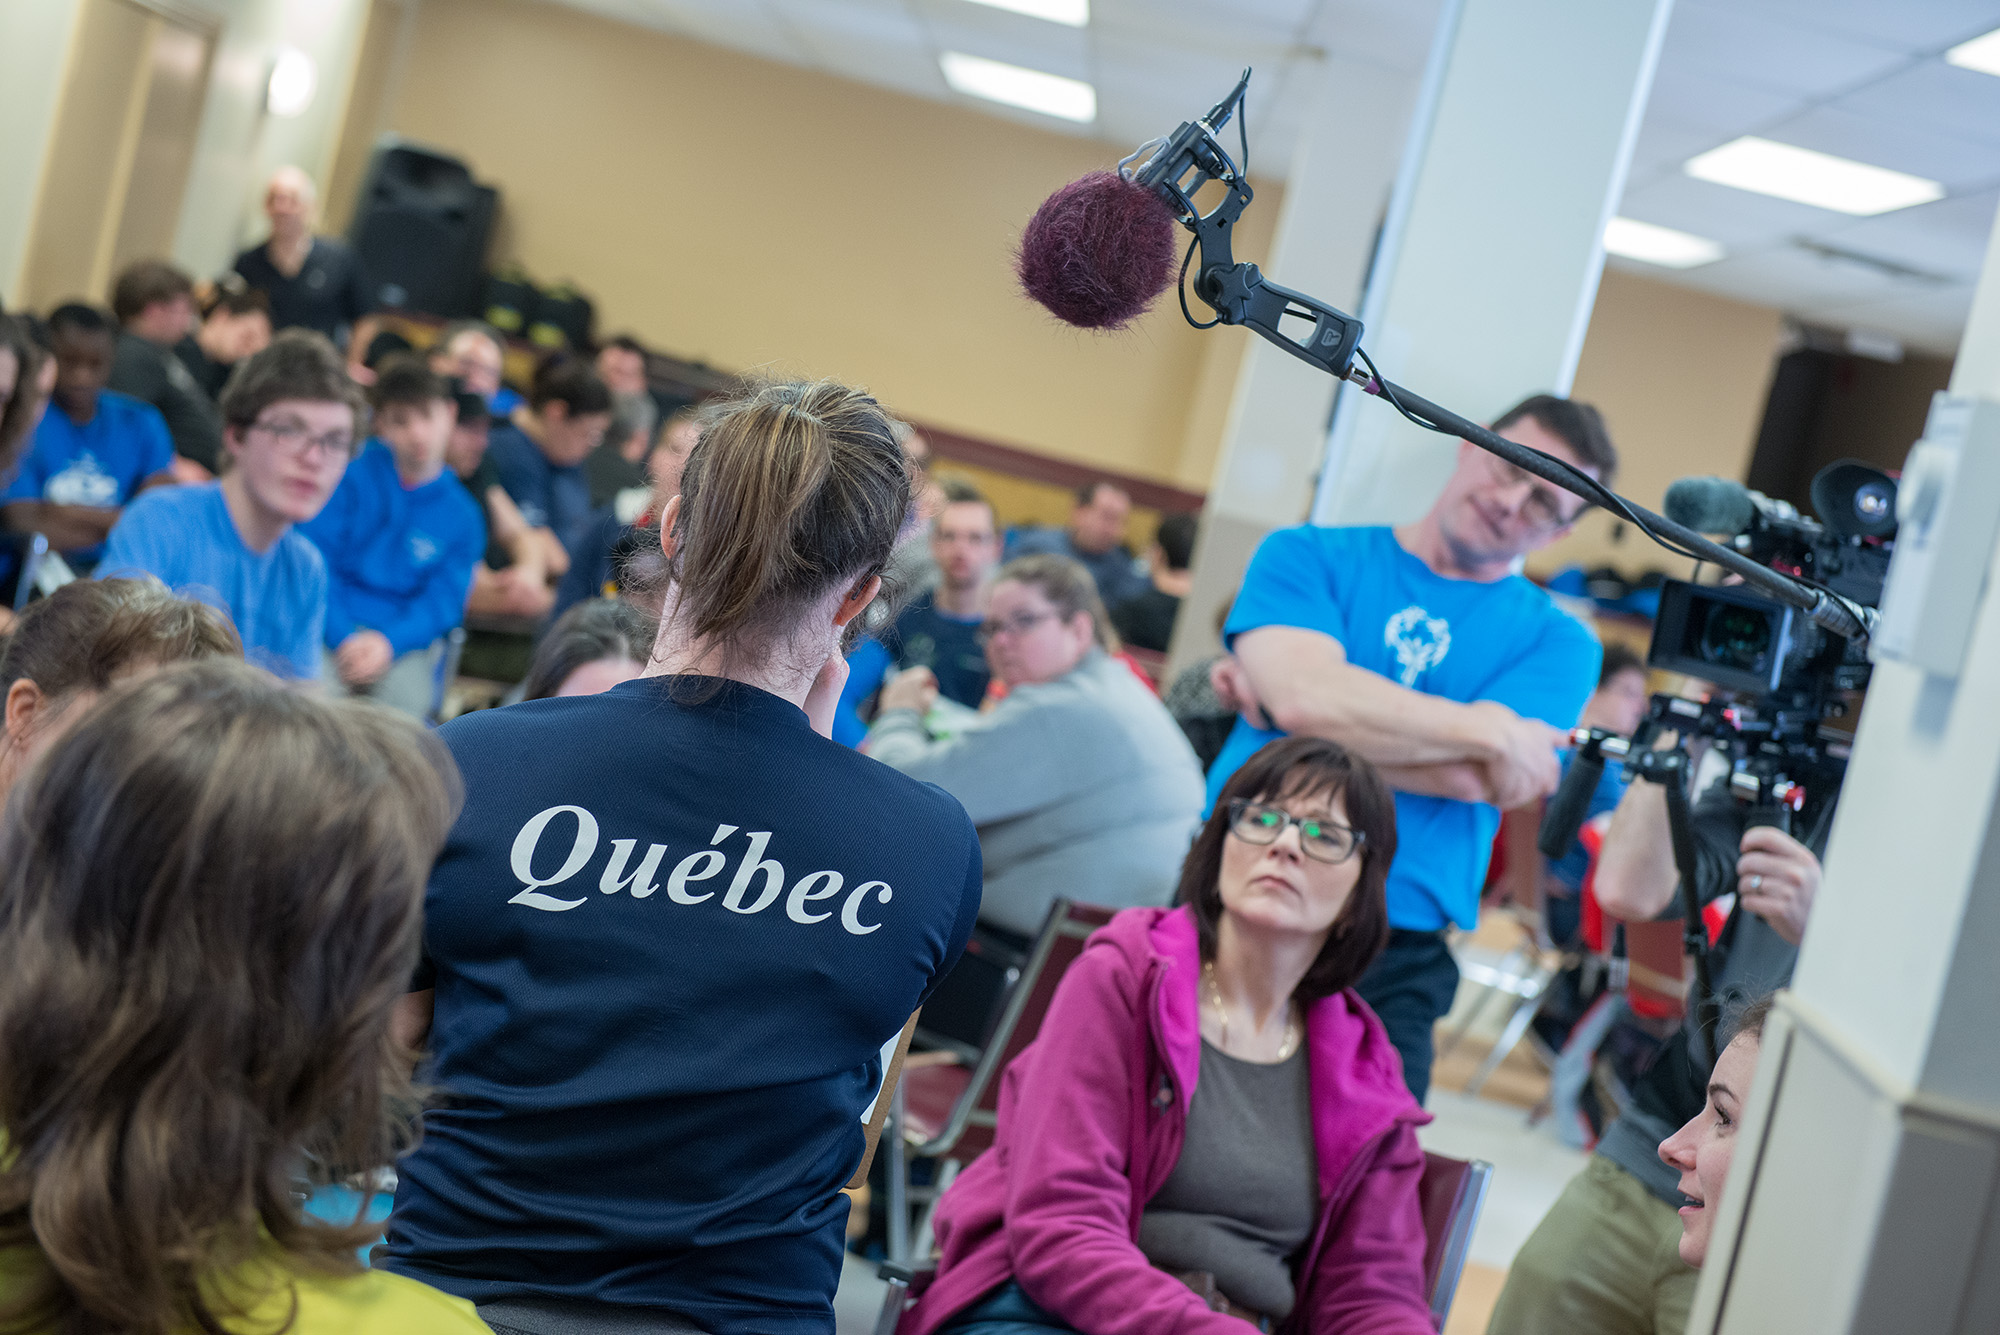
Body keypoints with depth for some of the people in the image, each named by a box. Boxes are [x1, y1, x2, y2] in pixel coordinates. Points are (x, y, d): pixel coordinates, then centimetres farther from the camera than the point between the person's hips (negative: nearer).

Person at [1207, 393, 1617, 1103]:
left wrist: (1299, 711, -7)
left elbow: (1480, 779, -9)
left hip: (1393, 963, 0)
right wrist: (1488, 727, -9)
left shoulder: (1558, 641, 8)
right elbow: (1305, 694, -13)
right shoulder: (1308, 557, 7)